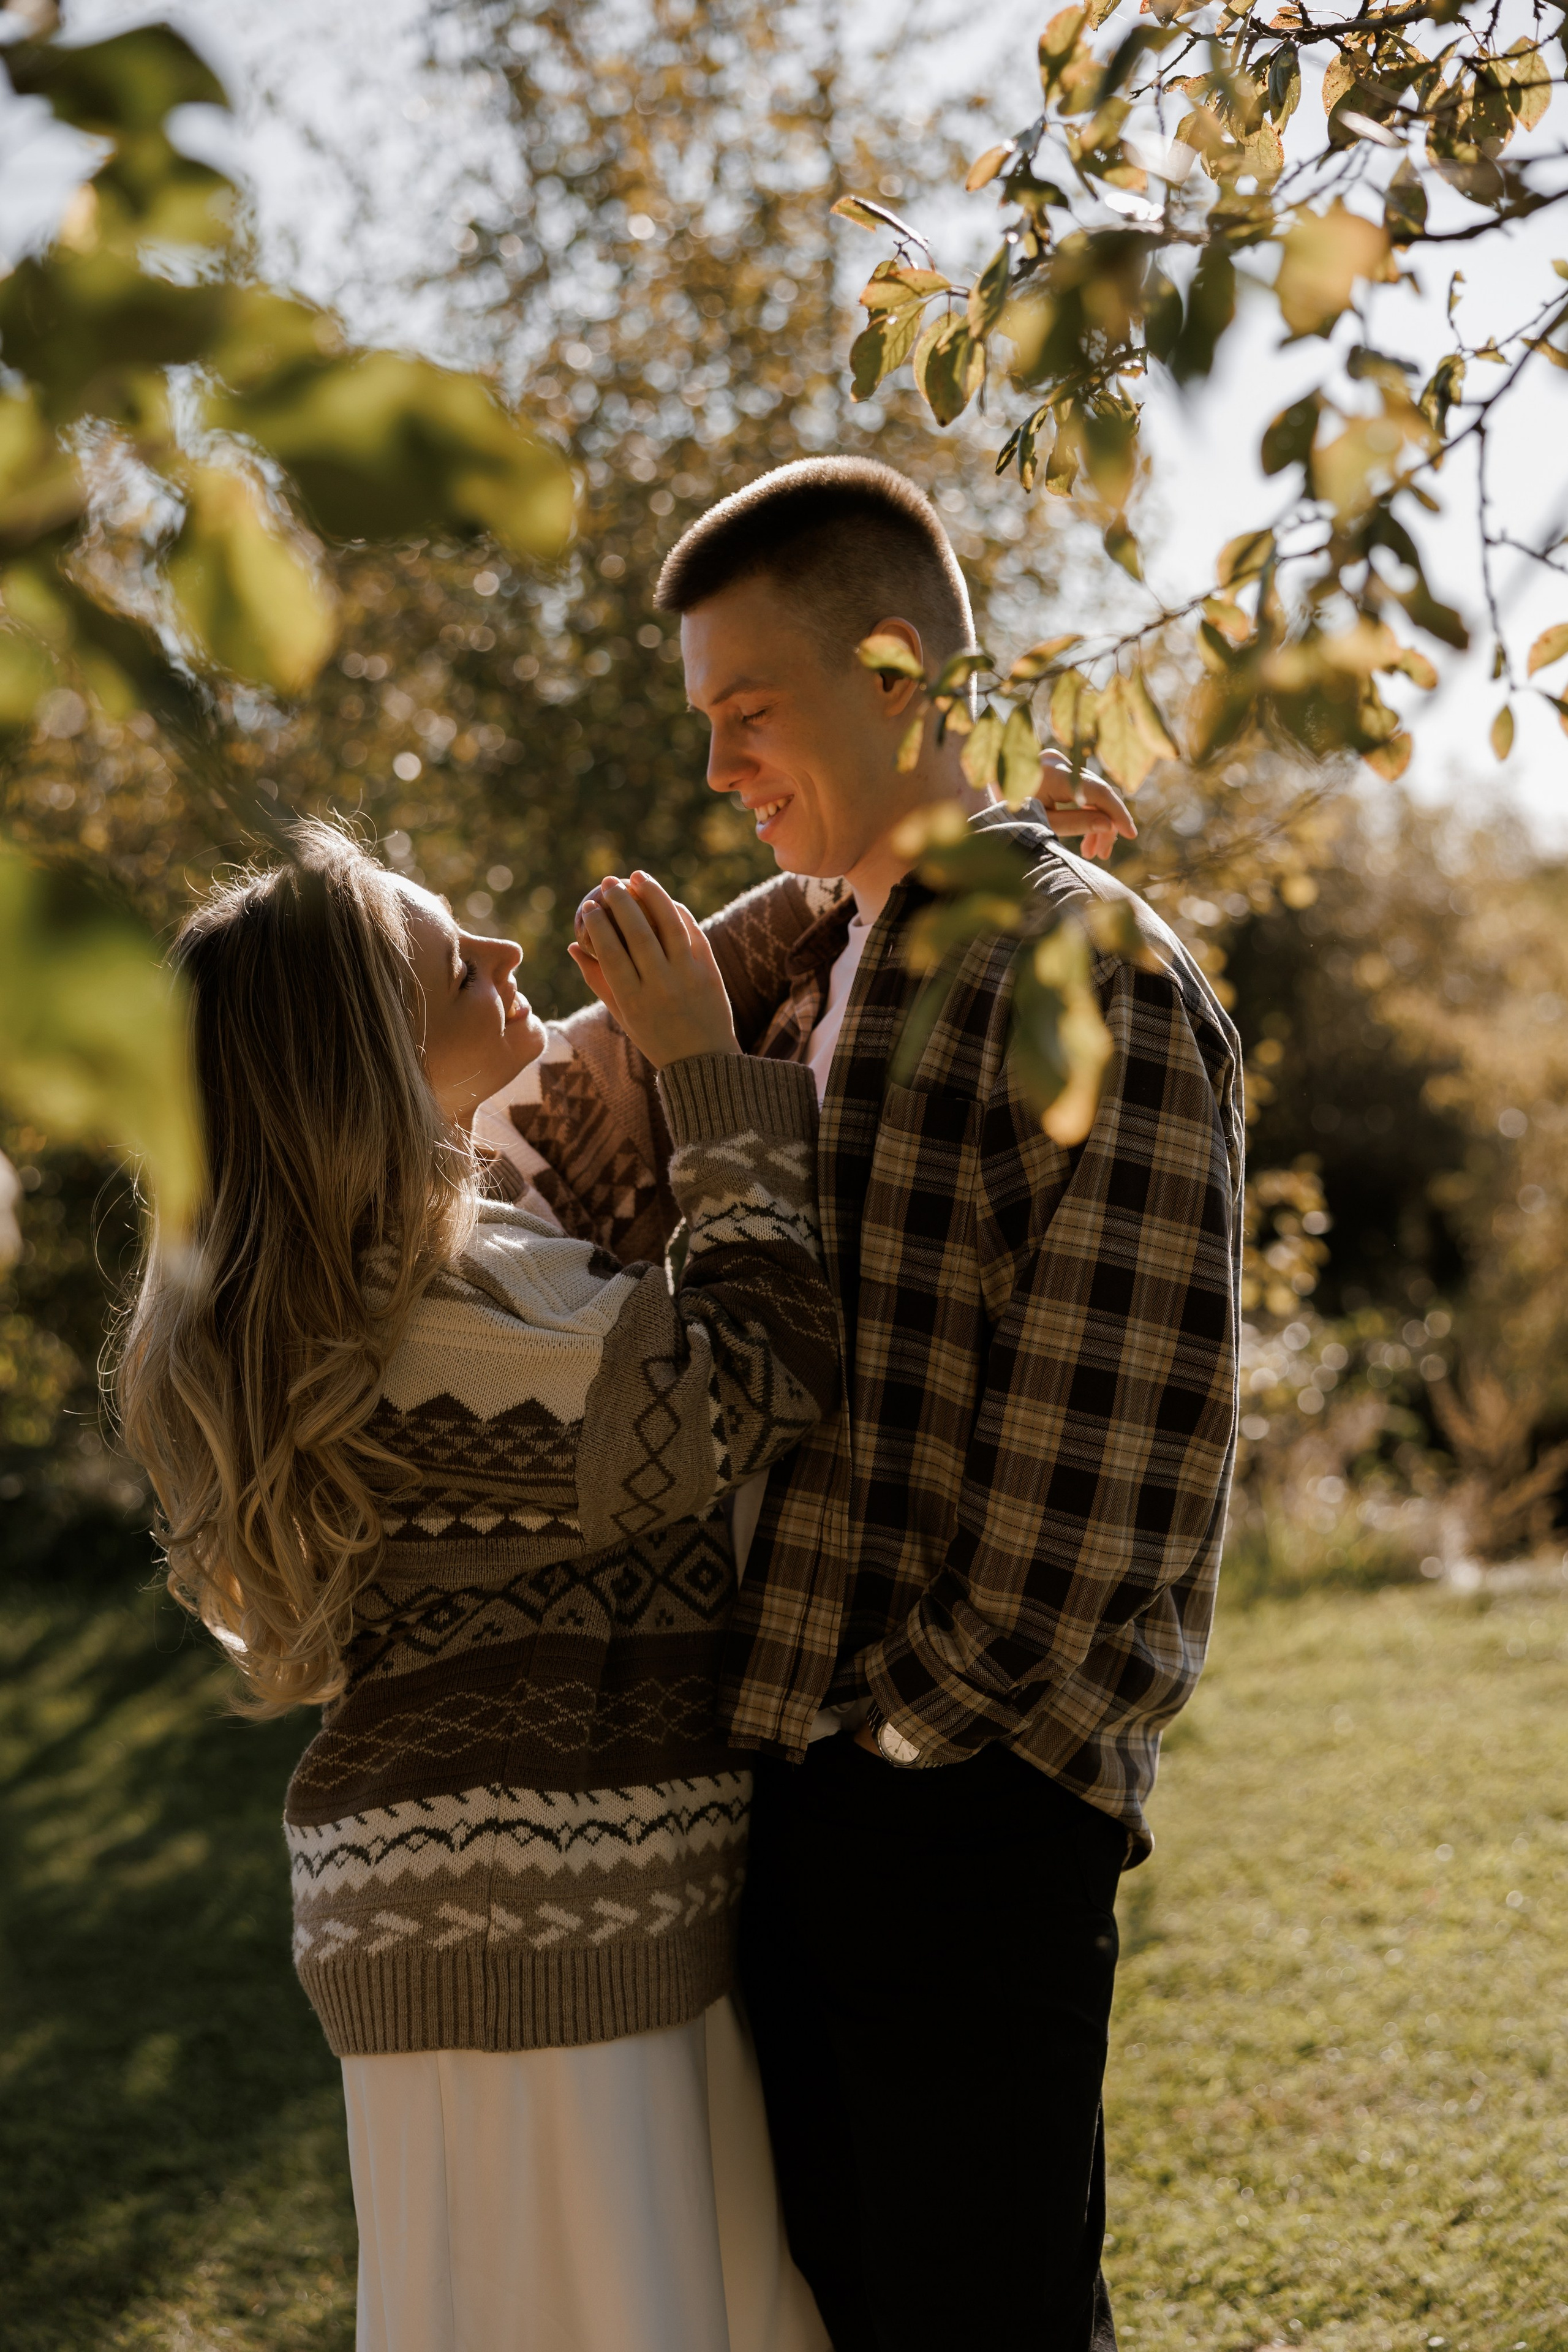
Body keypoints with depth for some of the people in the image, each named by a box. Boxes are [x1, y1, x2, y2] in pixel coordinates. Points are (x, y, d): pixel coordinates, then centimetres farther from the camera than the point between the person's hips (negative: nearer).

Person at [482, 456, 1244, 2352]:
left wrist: (957, 1714, -13)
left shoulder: (1091, 974, -10)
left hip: (965, 1803, -8)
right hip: (786, 1772, 8)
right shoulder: (819, 977, 16)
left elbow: (1116, 1436, -15)